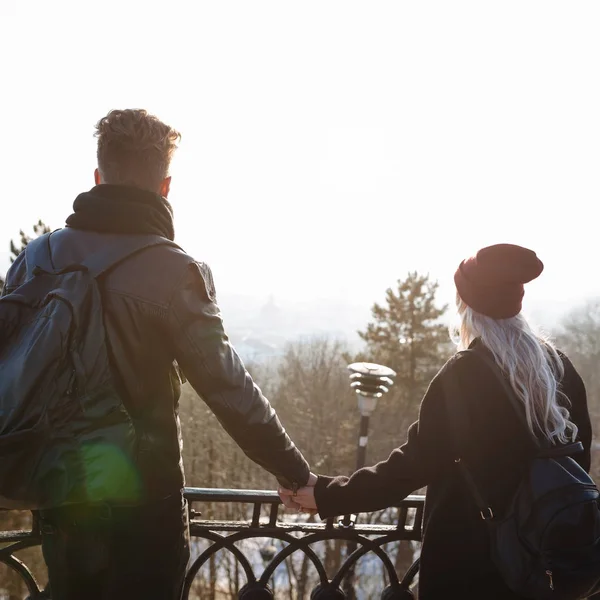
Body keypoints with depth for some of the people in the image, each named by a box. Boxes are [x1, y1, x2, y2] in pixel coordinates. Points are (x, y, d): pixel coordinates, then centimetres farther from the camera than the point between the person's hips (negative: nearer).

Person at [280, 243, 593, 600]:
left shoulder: (464, 375, -15)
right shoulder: (560, 368, 2)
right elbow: (579, 461, 10)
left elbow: (414, 463, -18)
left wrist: (327, 495, -14)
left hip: (468, 558, -5)